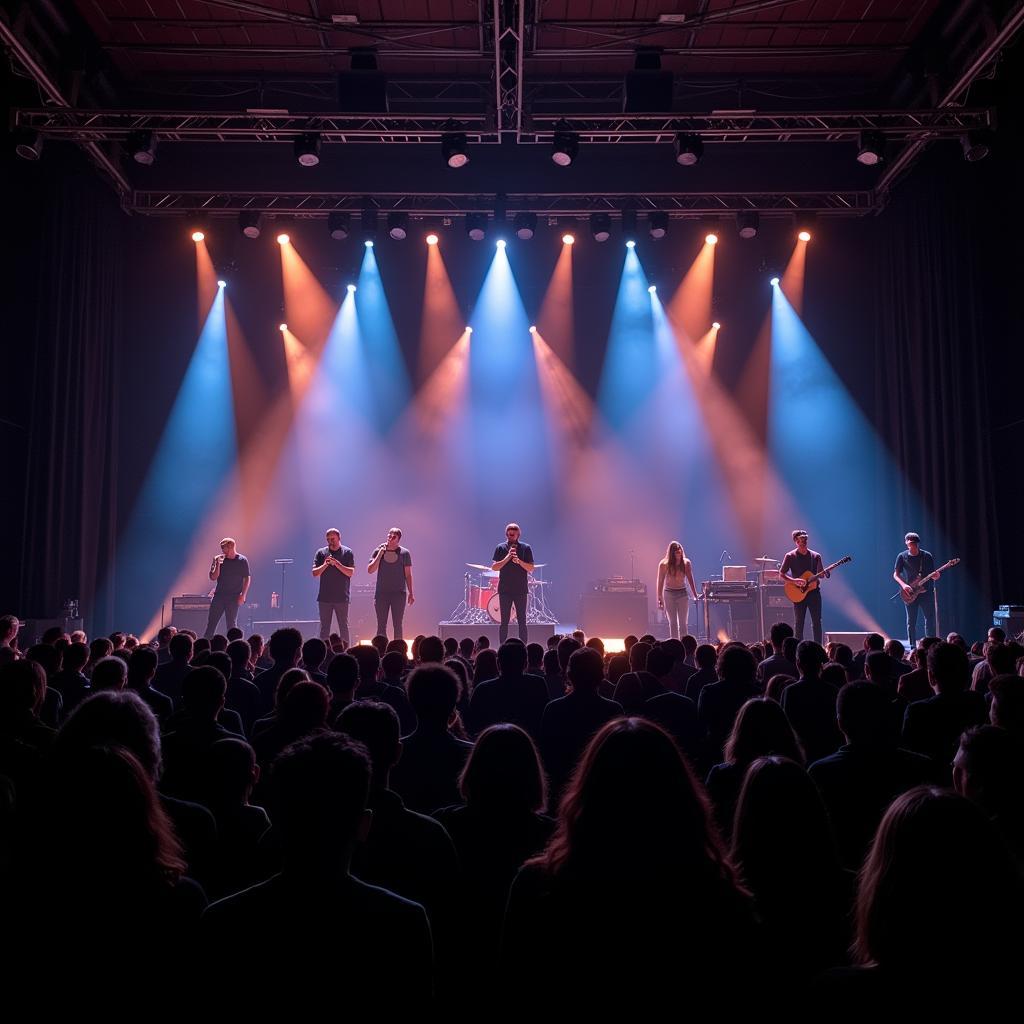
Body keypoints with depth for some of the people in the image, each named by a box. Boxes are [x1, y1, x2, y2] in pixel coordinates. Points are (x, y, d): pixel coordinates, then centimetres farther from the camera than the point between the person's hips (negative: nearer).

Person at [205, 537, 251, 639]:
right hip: (219, 595, 3)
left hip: (234, 597, -3)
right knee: (211, 622, 3)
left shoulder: (242, 561, -2)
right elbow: (213, 577, 0)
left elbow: (247, 578, 0)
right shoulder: (219, 559, 3)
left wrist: (243, 595, -8)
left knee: (231, 624, 1)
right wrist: (218, 564, -14)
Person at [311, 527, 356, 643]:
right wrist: (325, 564, -15)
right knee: (324, 627, 6)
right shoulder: (321, 553, 7)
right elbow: (315, 573, 2)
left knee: (343, 626, 4)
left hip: (341, 597, -2)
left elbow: (350, 572, -7)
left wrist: (336, 563, -18)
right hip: (325, 597, 2)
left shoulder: (347, 552, 1)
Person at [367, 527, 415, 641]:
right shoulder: (378, 551, 5)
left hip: (399, 593, -1)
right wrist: (380, 553, -8)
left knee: (397, 625, 2)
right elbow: (370, 570, -4)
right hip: (381, 593, 1)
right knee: (381, 626, 4)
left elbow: (408, 575, 4)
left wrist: (410, 593, 1)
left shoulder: (404, 553, 2)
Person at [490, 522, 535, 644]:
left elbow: (531, 569, -2)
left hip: (521, 590, 0)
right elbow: (494, 567, -3)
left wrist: (519, 561, -19)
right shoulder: (500, 548, 4)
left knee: (522, 621, 2)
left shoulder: (526, 548, 3)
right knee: (504, 621, 3)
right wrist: (508, 557, -15)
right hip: (505, 590, 0)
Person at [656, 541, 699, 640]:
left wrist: (695, 595, -2)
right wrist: (659, 598, -3)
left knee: (683, 623, 1)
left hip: (682, 594, 1)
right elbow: (660, 582, -3)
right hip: (669, 594, -1)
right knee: (673, 622, 3)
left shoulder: (686, 563, -6)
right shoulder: (664, 564, -9)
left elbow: (690, 579, 0)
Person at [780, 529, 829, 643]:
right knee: (799, 623, 1)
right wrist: (794, 580, -17)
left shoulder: (815, 556, 7)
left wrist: (826, 574, -10)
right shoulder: (790, 556, -2)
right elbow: (781, 574, -2)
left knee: (817, 622, 1)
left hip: (813, 592, 2)